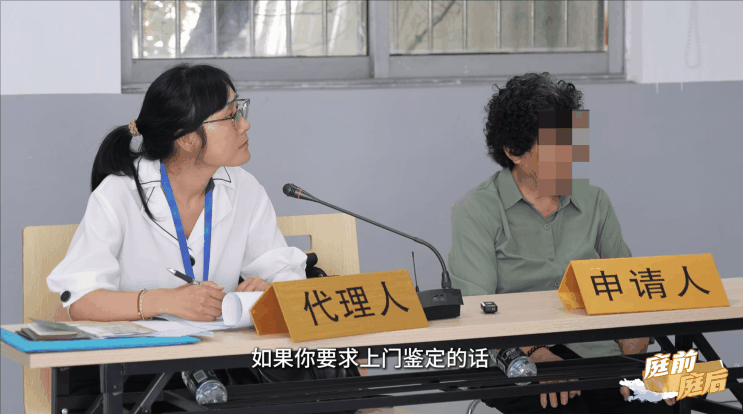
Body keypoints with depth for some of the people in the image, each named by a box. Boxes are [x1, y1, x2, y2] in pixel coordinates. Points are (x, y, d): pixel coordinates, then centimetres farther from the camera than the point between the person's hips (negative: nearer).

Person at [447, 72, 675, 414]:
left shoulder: (594, 203, 15)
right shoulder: (476, 212, 0)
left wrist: (634, 355, -7)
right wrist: (536, 354, -27)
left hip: (592, 350, 4)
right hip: (513, 358, -4)